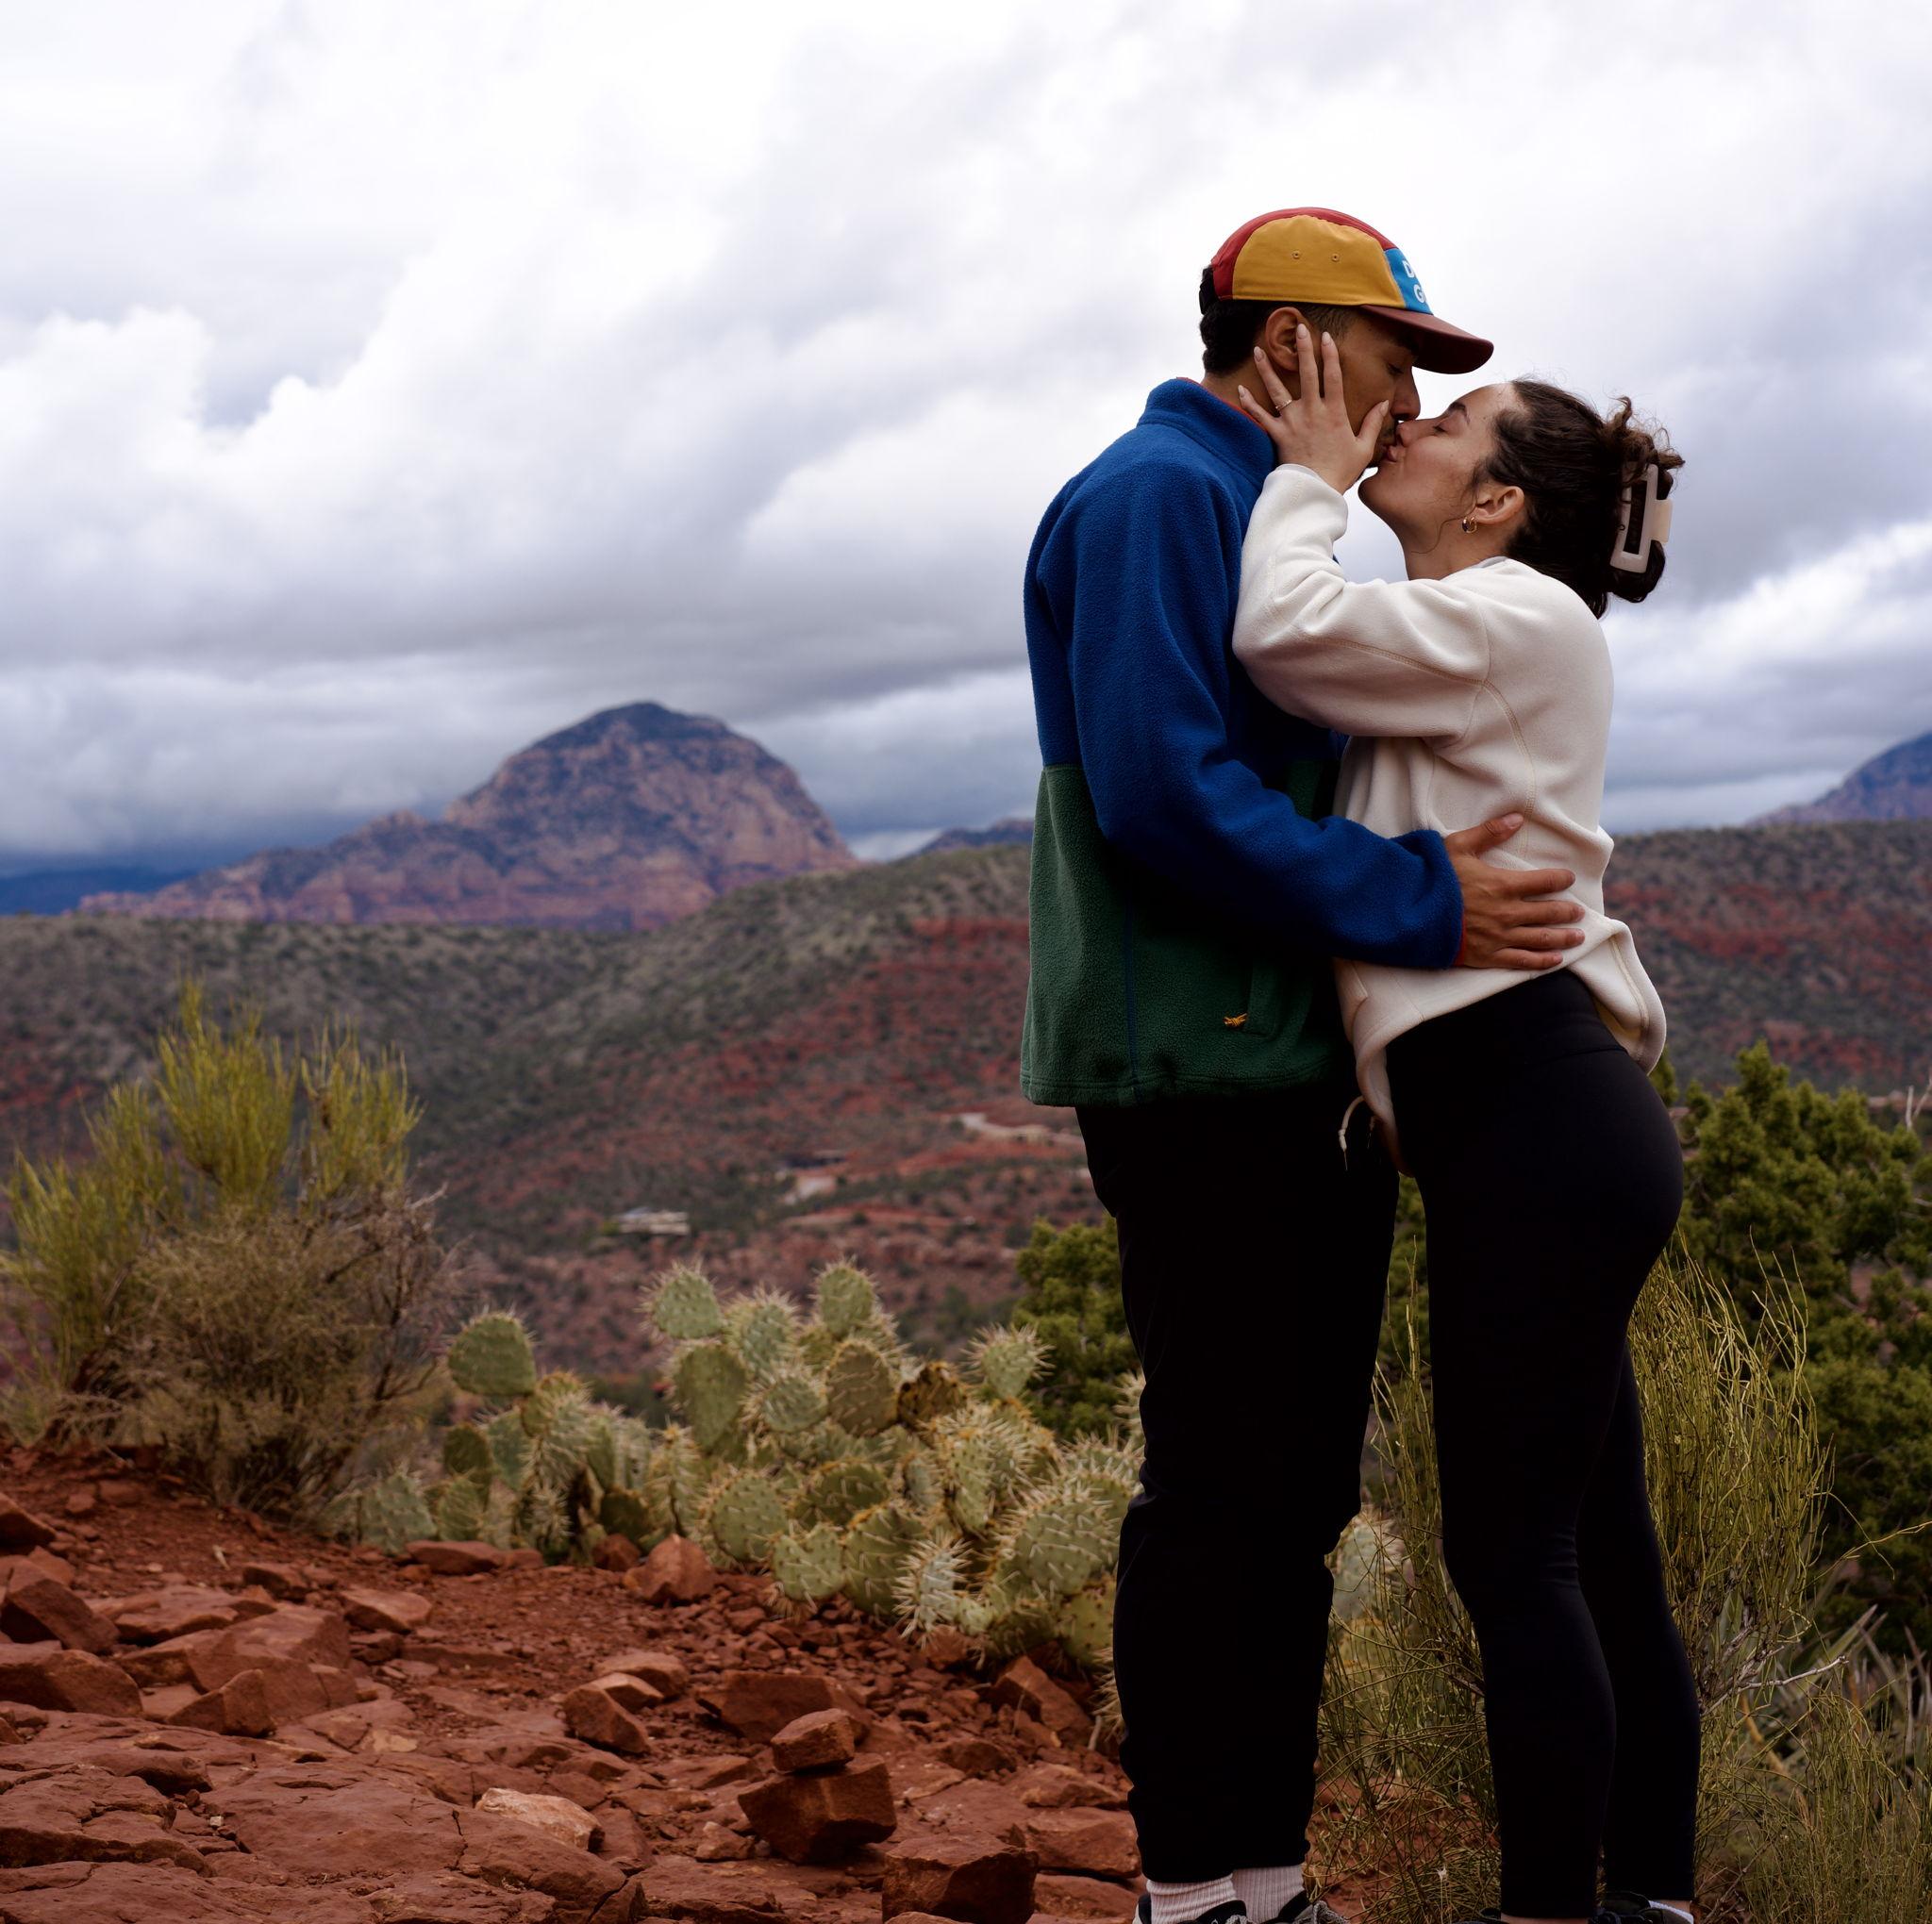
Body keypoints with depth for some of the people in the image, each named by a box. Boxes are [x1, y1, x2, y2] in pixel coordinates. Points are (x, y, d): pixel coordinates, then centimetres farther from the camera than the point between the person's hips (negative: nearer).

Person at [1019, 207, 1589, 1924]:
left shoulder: (1276, 520, 22)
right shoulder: (1154, 496, -9)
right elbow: (1165, 789, -21)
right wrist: (1417, 905, -19)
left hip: (1307, 1070, 10)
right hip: (1201, 1070, -10)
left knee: (1296, 1490, 12)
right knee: (1225, 1492, -6)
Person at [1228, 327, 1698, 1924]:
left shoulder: (1522, 618, -6)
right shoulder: (1460, 650, 24)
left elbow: (1288, 633, -16)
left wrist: (1307, 476, 0)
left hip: (1540, 1124, -10)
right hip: (1533, 1124, 10)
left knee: (1513, 1554, -7)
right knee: (1597, 1548, 12)